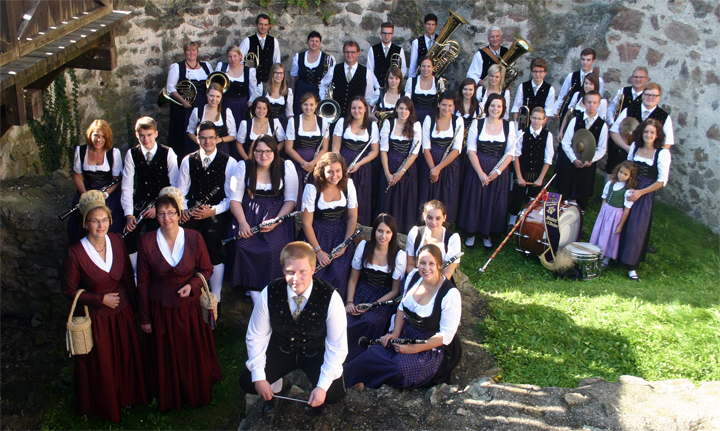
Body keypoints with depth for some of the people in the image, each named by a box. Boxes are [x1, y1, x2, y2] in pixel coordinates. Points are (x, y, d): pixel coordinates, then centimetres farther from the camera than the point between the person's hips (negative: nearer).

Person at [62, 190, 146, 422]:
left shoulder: (116, 241, -9)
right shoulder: (75, 253, -22)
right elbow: (69, 290, -12)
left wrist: (126, 297, 0)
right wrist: (101, 299, -17)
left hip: (122, 312, 4)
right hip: (96, 316, -4)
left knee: (126, 356, 20)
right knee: (100, 364, 15)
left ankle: (126, 394, 46)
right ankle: (104, 405, 41)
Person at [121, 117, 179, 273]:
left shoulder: (168, 153, -4)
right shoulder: (131, 154, 2)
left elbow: (175, 185, -5)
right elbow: (127, 186, -1)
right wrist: (129, 214, -11)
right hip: (139, 203, 3)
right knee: (128, 237, -11)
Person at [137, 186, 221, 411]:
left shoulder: (194, 238, -12)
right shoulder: (147, 243, -13)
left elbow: (206, 269, 2)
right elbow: (142, 283, -4)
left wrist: (192, 284, -18)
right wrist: (144, 318, 0)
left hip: (189, 306, 0)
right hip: (160, 310, 0)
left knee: (194, 355, 16)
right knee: (165, 357, 17)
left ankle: (197, 393, 43)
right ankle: (169, 399, 42)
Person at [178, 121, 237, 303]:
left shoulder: (229, 162, -1)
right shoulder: (188, 161, 10)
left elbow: (232, 197, -4)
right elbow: (181, 191, 12)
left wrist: (213, 211, -19)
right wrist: (182, 208, -8)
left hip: (217, 211, -3)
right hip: (193, 210, 3)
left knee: (213, 246, -23)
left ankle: (216, 297, -7)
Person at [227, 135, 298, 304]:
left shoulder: (286, 167, -1)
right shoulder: (243, 167, 2)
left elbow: (290, 199, -1)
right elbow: (235, 198, 0)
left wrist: (276, 222, -16)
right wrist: (242, 223, -16)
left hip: (277, 215, -1)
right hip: (248, 214, 1)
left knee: (273, 248, -28)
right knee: (242, 246, -25)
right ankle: (255, 298, -13)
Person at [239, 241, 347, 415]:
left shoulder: (330, 298, -27)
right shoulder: (269, 293, -21)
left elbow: (337, 347, -19)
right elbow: (256, 337, -8)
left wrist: (323, 387, -24)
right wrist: (259, 377, -16)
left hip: (315, 353, -2)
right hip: (281, 349, 2)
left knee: (334, 394, -24)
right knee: (247, 383, -16)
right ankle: (279, 387, 17)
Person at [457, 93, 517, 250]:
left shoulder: (509, 125, 0)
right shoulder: (477, 124, -2)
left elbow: (510, 153, -2)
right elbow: (471, 150, -6)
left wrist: (497, 171, -14)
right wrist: (480, 173, -15)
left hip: (499, 172, 1)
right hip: (477, 169, -1)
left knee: (495, 204, 7)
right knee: (475, 201, 5)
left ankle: (487, 235, 24)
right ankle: (471, 233, 22)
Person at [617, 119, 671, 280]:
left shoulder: (662, 153, -11)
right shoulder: (635, 146, 3)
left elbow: (662, 181, -10)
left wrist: (640, 192, -12)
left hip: (645, 195, -4)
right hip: (628, 190, 4)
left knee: (636, 229, -3)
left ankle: (631, 266, 9)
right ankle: (614, 255, 24)